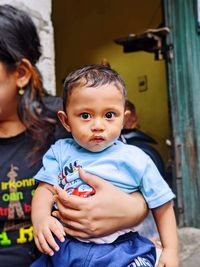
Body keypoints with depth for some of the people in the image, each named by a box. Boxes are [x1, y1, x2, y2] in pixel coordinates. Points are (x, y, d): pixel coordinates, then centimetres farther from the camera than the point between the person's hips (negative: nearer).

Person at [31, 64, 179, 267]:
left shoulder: (136, 159, -2)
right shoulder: (61, 152, 4)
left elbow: (162, 205, 4)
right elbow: (46, 189, 0)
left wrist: (170, 250, 2)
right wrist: (41, 218, -21)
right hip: (64, 248, 2)